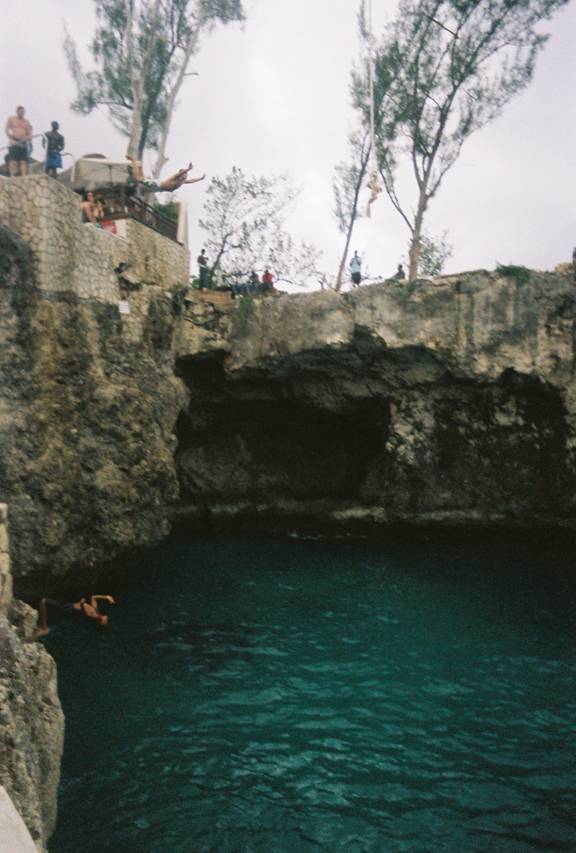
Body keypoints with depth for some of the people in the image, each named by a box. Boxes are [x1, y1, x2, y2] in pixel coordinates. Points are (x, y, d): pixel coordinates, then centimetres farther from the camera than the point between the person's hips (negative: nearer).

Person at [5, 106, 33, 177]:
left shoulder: (26, 121, 15)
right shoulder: (11, 119, 7)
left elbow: (29, 133, 12)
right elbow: (7, 130, 2)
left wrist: (28, 137, -10)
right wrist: (11, 139, -10)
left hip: (24, 143, 3)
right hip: (14, 143, -3)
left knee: (24, 161, -3)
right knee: (13, 161, -10)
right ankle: (12, 176, -13)